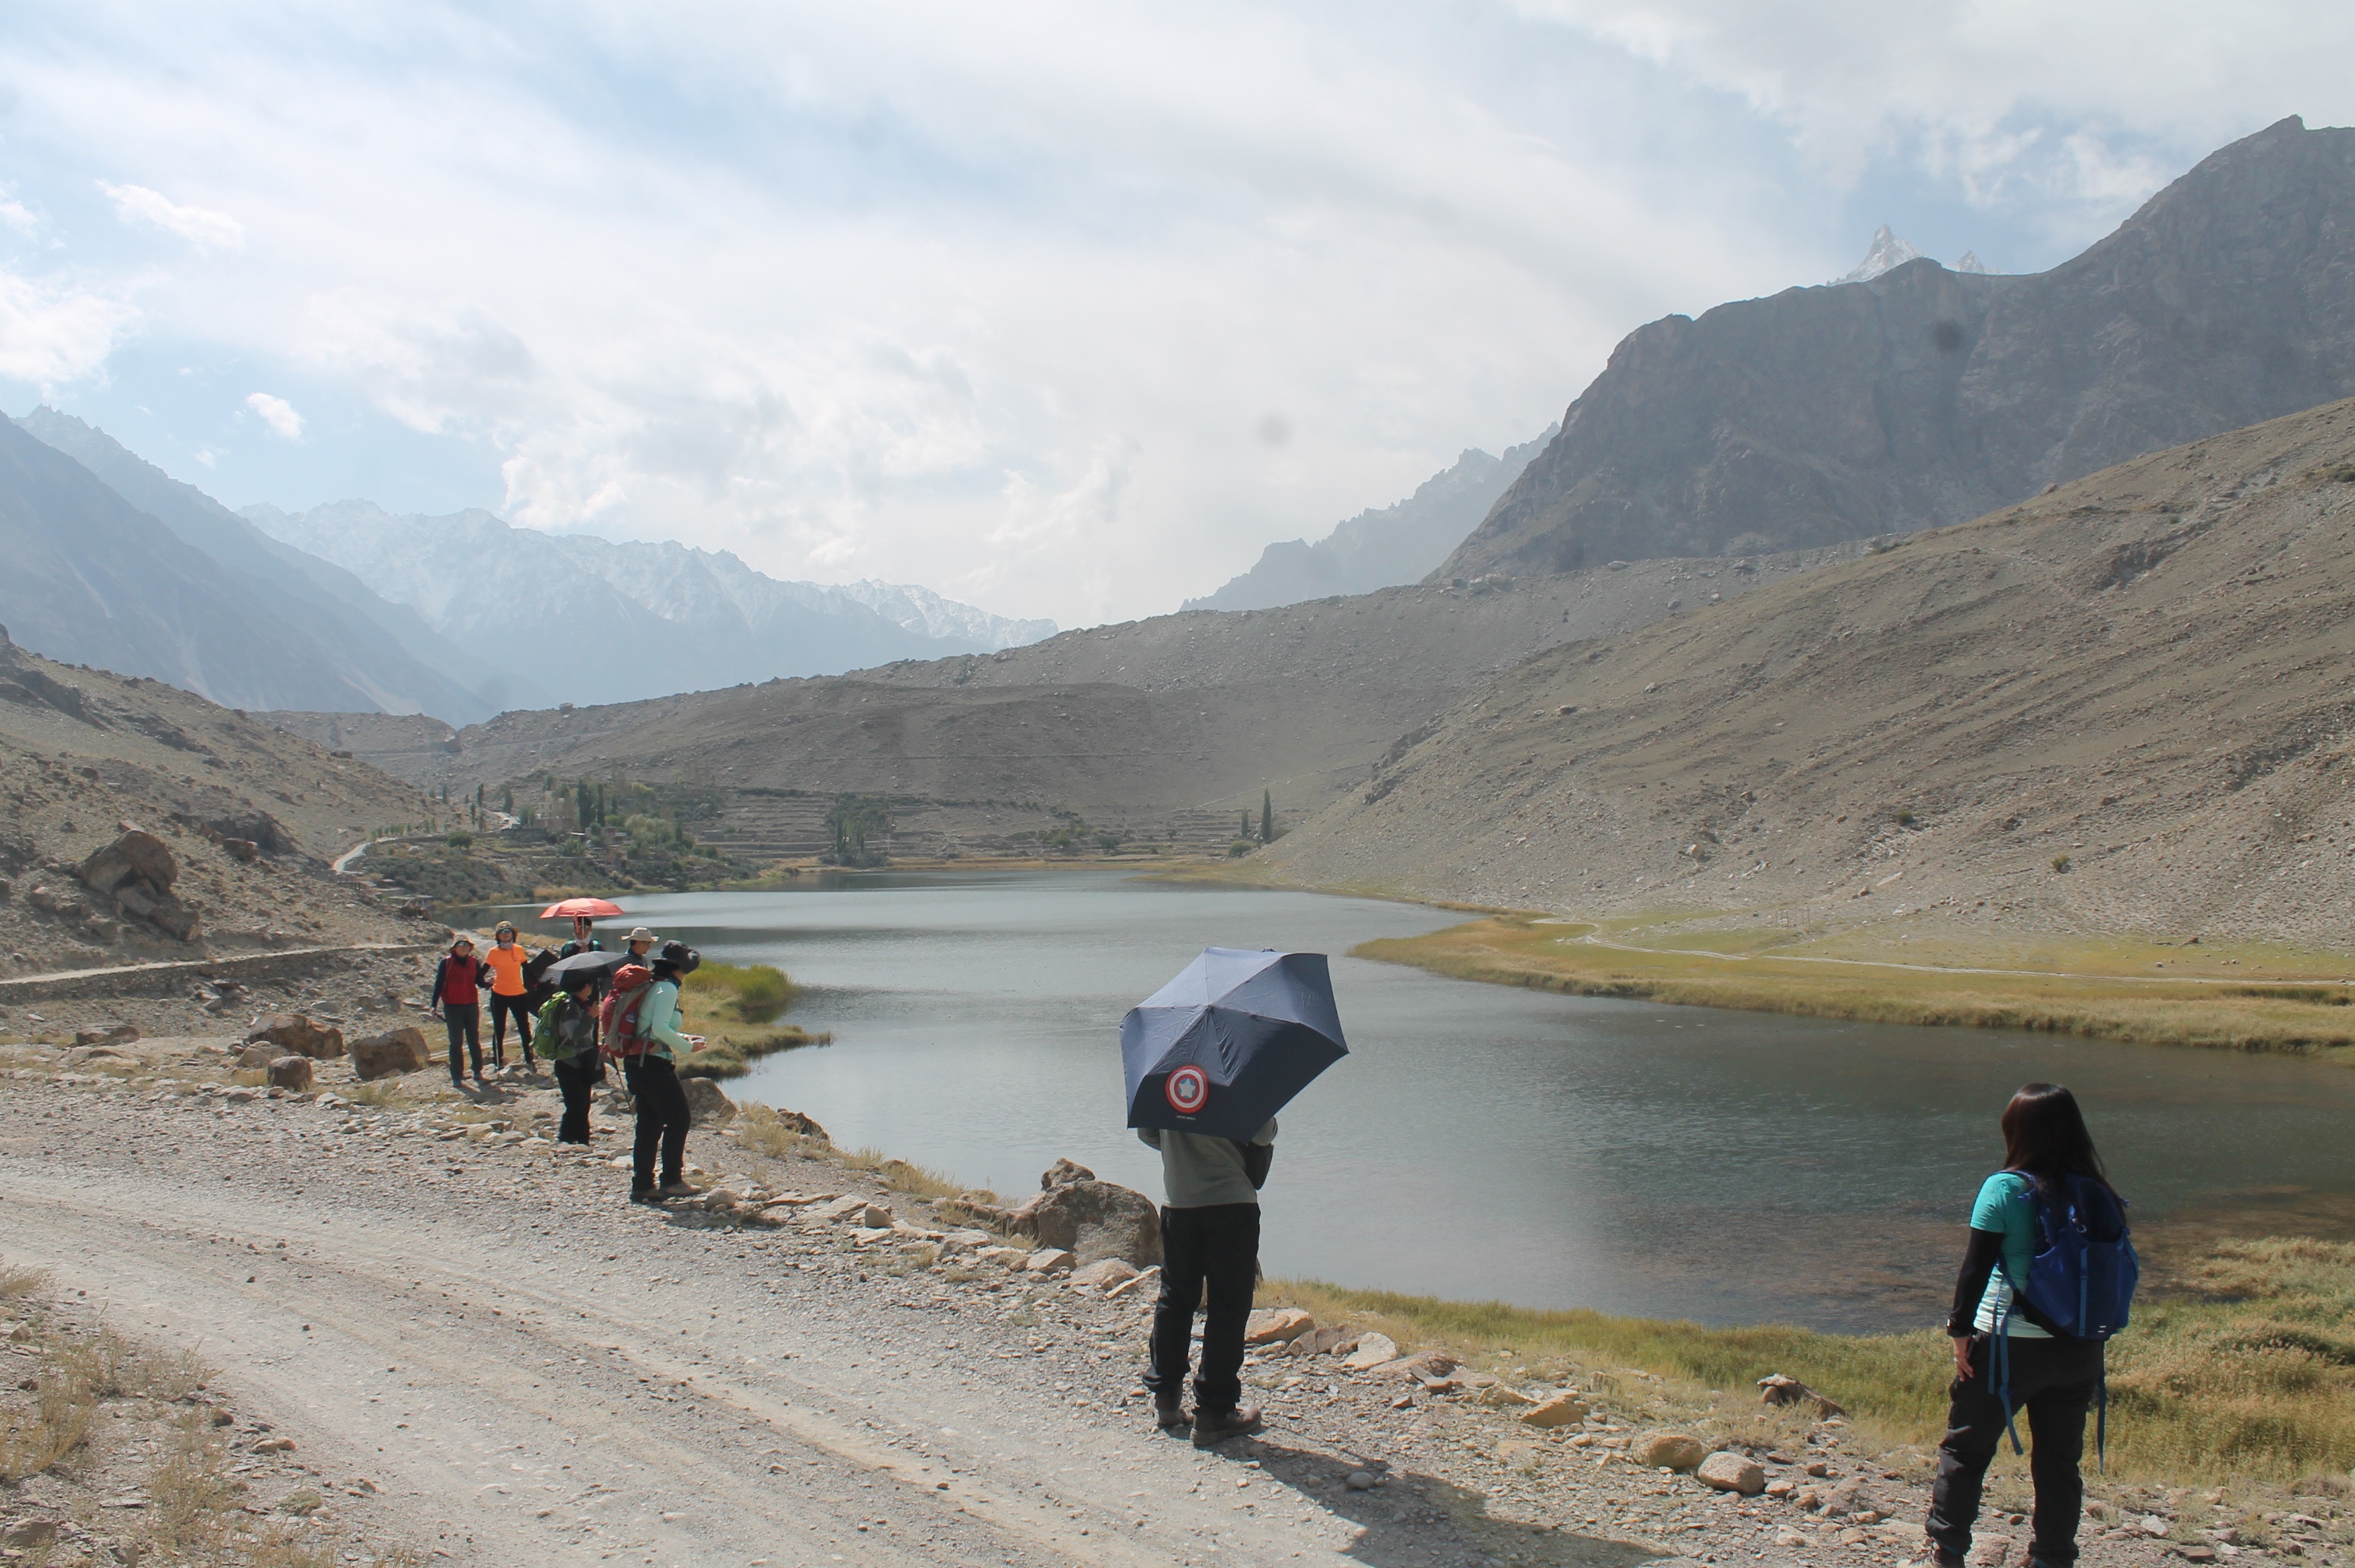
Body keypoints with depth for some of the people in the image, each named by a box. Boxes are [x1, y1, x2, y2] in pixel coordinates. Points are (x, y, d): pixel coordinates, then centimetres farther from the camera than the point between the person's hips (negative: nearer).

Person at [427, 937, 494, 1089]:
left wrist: (488, 982, -16)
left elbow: (479, 981, 6)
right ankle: (456, 1077, 2)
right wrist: (434, 1005, -6)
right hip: (453, 1007, -3)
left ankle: (478, 1071, 21)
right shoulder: (446, 963, -4)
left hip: (471, 1005, 3)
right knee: (455, 1042, 0)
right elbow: (438, 984, -2)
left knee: (474, 1039, 10)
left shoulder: (474, 962, 4)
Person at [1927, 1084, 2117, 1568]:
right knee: (2060, 1460, 13)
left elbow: (1976, 1268, -12)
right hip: (2079, 1349, 4)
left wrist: (1960, 1330, -4)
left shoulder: (2005, 1188, -12)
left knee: (1965, 1448, 10)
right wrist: (2094, 1329, 15)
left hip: (2011, 1344, -4)